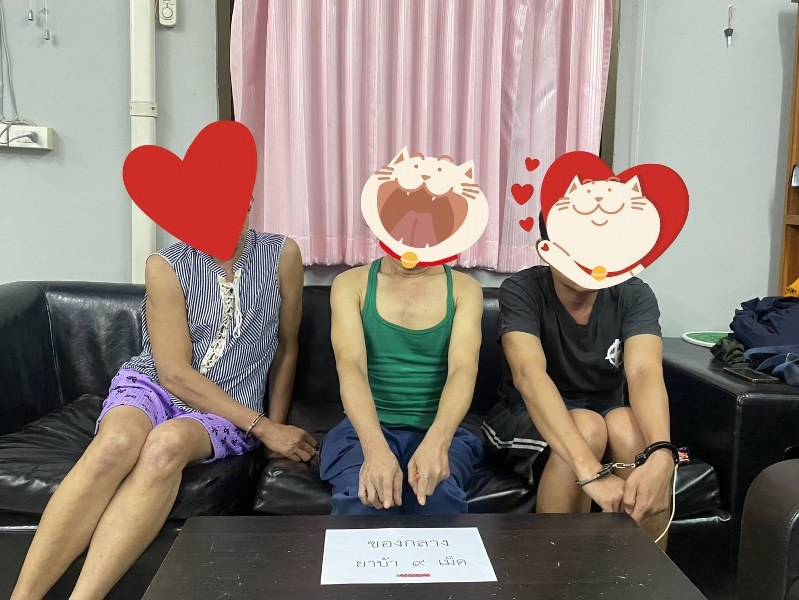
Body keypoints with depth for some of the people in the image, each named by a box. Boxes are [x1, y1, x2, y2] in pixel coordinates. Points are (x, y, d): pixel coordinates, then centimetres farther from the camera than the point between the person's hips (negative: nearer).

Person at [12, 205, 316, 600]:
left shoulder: (282, 255, -1)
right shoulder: (166, 267, -5)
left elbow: (286, 350, 8)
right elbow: (175, 374, -11)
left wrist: (276, 427, 4)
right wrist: (262, 427, -16)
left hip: (227, 412, 0)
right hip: (152, 388, 0)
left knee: (167, 442, -35)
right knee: (116, 443, -35)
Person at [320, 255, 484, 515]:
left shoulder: (464, 288, 3)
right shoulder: (351, 284, 1)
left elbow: (464, 367, -13)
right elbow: (350, 365, -15)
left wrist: (437, 442, -34)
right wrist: (375, 449, -34)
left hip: (439, 431, 1)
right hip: (366, 429, 0)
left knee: (438, 495, -31)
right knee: (363, 497, -31)